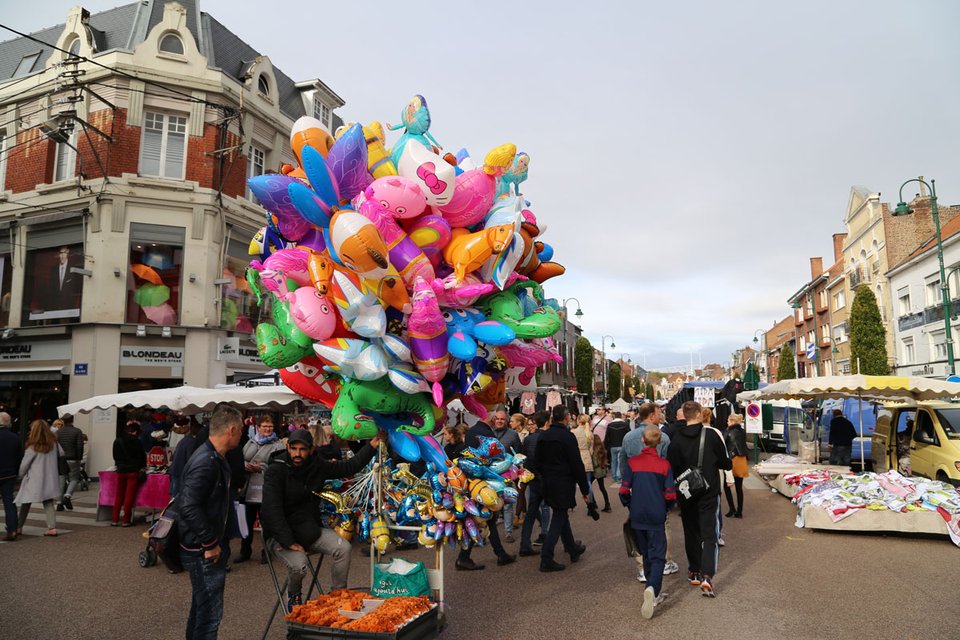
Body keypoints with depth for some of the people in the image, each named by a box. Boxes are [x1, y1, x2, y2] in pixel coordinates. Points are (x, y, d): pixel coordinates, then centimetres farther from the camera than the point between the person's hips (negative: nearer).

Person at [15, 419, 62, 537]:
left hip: (34, 480, -4)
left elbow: (24, 464, -6)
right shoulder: (54, 443, -1)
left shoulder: (33, 447, -13)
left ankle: (19, 527, 24)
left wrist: (20, 476, 10)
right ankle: (52, 527, -2)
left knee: (26, 503, 13)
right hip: (50, 479, 4)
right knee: (48, 503, 7)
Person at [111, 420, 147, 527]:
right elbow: (142, 456, -4)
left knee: (119, 496, 13)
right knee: (129, 496, 1)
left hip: (121, 471, 4)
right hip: (133, 471, -4)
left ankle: (114, 520, 13)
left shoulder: (117, 441, 3)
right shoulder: (136, 441, -11)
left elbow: (115, 456, 10)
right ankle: (126, 520, 4)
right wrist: (143, 467, 14)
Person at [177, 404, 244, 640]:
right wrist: (210, 543, -21)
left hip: (210, 547, 10)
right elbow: (189, 507, -28)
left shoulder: (216, 459, 9)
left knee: (201, 607, 22)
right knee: (210, 613, -1)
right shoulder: (205, 462, -23)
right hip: (204, 551, -10)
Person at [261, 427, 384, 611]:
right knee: (299, 565, -29)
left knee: (343, 548, -16)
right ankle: (294, 596, 6)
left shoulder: (317, 466, 0)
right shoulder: (275, 470, -16)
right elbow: (272, 511, -22)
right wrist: (289, 542, -28)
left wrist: (373, 445, -3)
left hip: (310, 529, 5)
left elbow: (349, 467, 7)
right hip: (280, 533, -5)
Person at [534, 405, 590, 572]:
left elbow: (537, 461, 9)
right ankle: (546, 560, -2)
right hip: (564, 485, -7)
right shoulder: (567, 436, -16)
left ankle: (573, 550, 37)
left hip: (548, 483, 7)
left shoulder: (544, 436, 5)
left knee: (561, 516, 20)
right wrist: (585, 490, -10)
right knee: (558, 520, -1)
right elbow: (577, 465, -16)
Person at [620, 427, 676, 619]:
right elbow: (670, 495, -7)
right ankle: (652, 588, -22)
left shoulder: (632, 462, -4)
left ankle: (655, 593, 28)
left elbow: (624, 491, -8)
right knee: (657, 555, 2)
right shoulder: (664, 464, -6)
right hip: (657, 517, -2)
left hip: (637, 517, 2)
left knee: (646, 554, 18)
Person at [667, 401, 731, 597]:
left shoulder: (676, 440, -8)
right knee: (709, 534, 0)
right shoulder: (712, 434, -10)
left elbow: (672, 469, -6)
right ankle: (706, 576, -13)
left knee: (691, 532, 17)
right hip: (709, 493, -2)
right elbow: (726, 463, -2)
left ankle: (694, 571, 26)